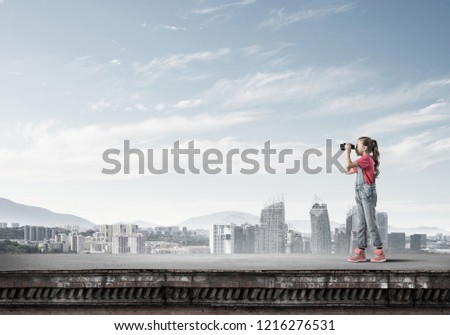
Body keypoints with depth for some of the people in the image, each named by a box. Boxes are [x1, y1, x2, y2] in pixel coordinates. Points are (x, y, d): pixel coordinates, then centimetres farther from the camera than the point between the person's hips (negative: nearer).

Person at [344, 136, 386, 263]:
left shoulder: (366, 158, -12)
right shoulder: (362, 161, 18)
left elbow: (348, 165, -21)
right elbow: (348, 171, 21)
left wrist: (348, 151, -7)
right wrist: (347, 152, 18)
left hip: (368, 193, -10)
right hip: (360, 194, 10)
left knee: (371, 224, -7)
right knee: (361, 224, 7)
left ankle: (380, 253, -2)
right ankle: (361, 253, 9)